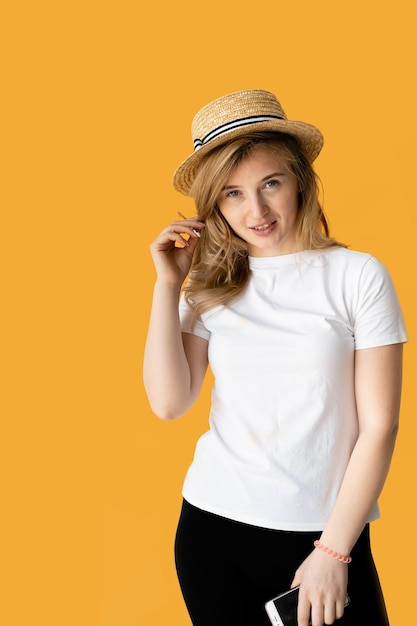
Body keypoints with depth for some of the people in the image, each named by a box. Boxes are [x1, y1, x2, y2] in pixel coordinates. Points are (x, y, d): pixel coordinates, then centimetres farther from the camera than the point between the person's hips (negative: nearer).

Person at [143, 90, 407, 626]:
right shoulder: (210, 285, 2)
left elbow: (378, 427, -7)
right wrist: (168, 285, -8)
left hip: (325, 530, -2)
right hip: (212, 526, 3)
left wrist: (333, 551, -8)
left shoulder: (358, 276, -7)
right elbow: (169, 403, -7)